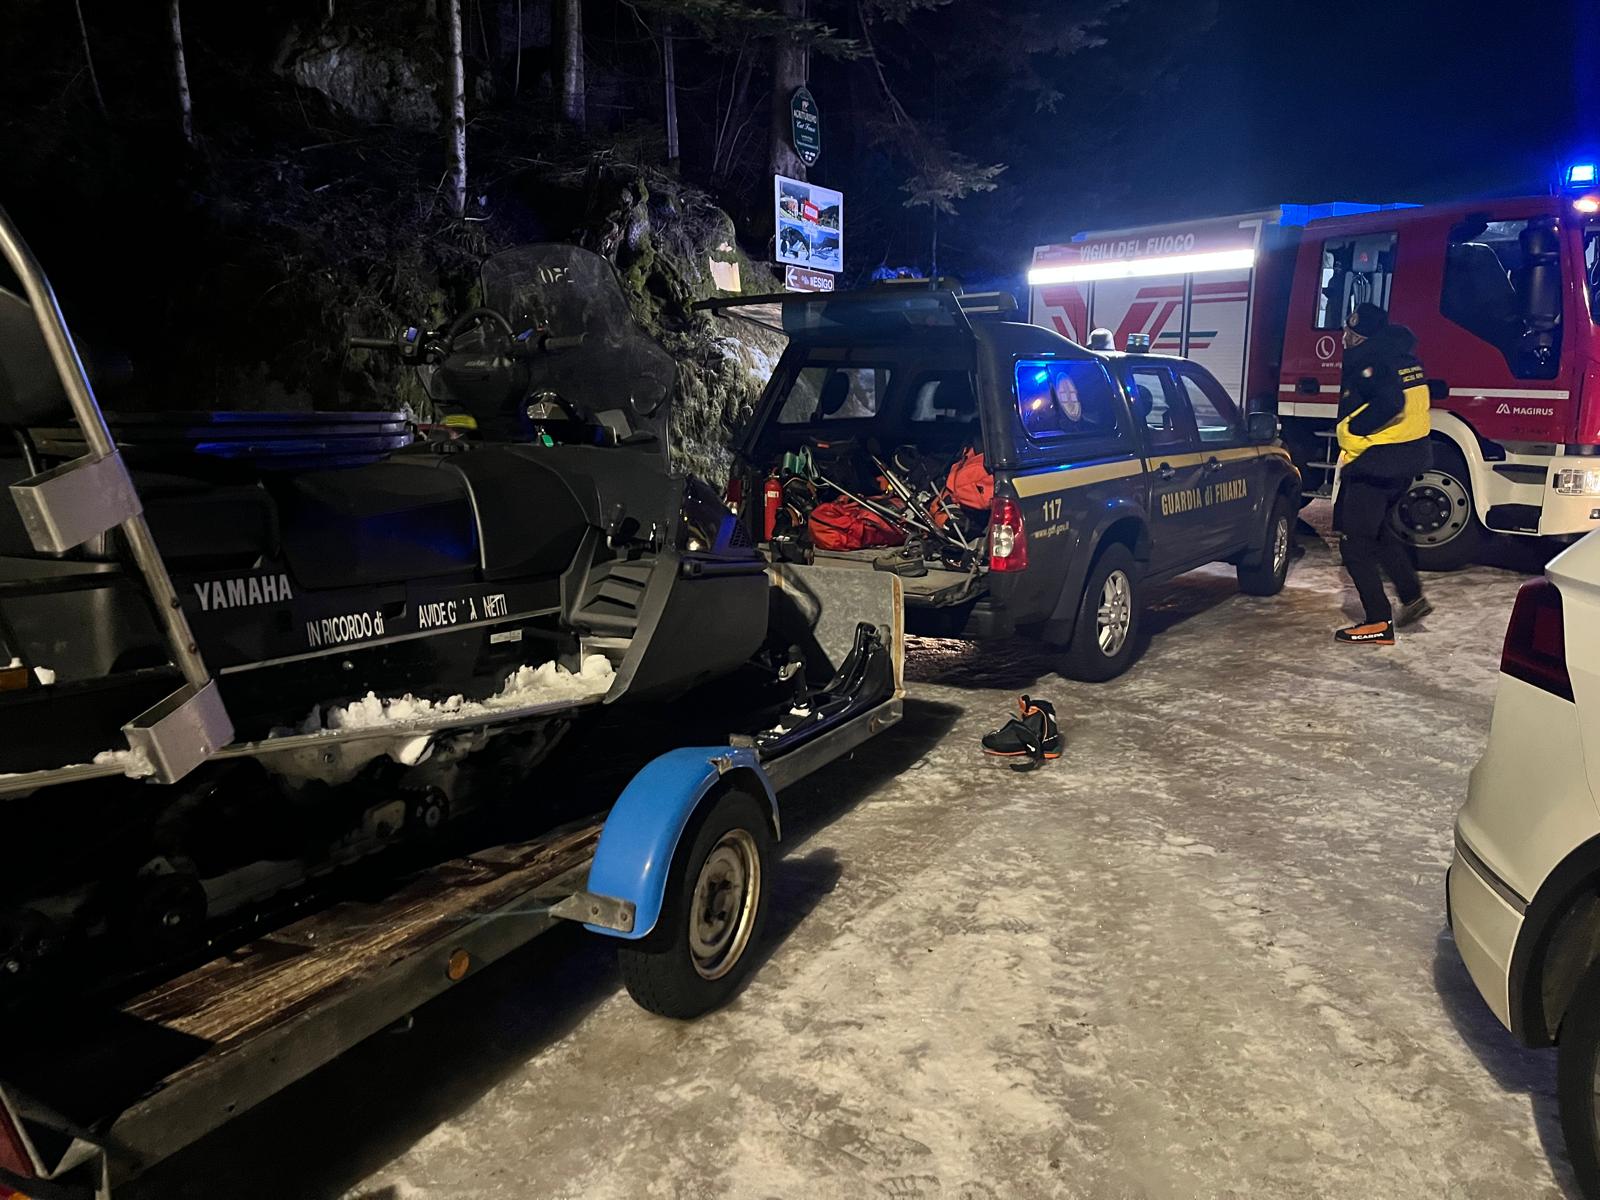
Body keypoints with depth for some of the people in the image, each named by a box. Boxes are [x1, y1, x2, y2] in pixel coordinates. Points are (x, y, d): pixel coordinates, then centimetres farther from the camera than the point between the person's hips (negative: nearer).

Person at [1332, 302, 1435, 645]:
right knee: (1379, 530, 26)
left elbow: (1389, 402, -31)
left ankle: (1378, 623, -1)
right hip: (1408, 460, 10)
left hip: (1373, 463, -10)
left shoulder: (1365, 361, -17)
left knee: (1355, 541, -2)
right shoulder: (1405, 356, 12)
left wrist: (1354, 431, -19)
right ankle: (1413, 597, 24)